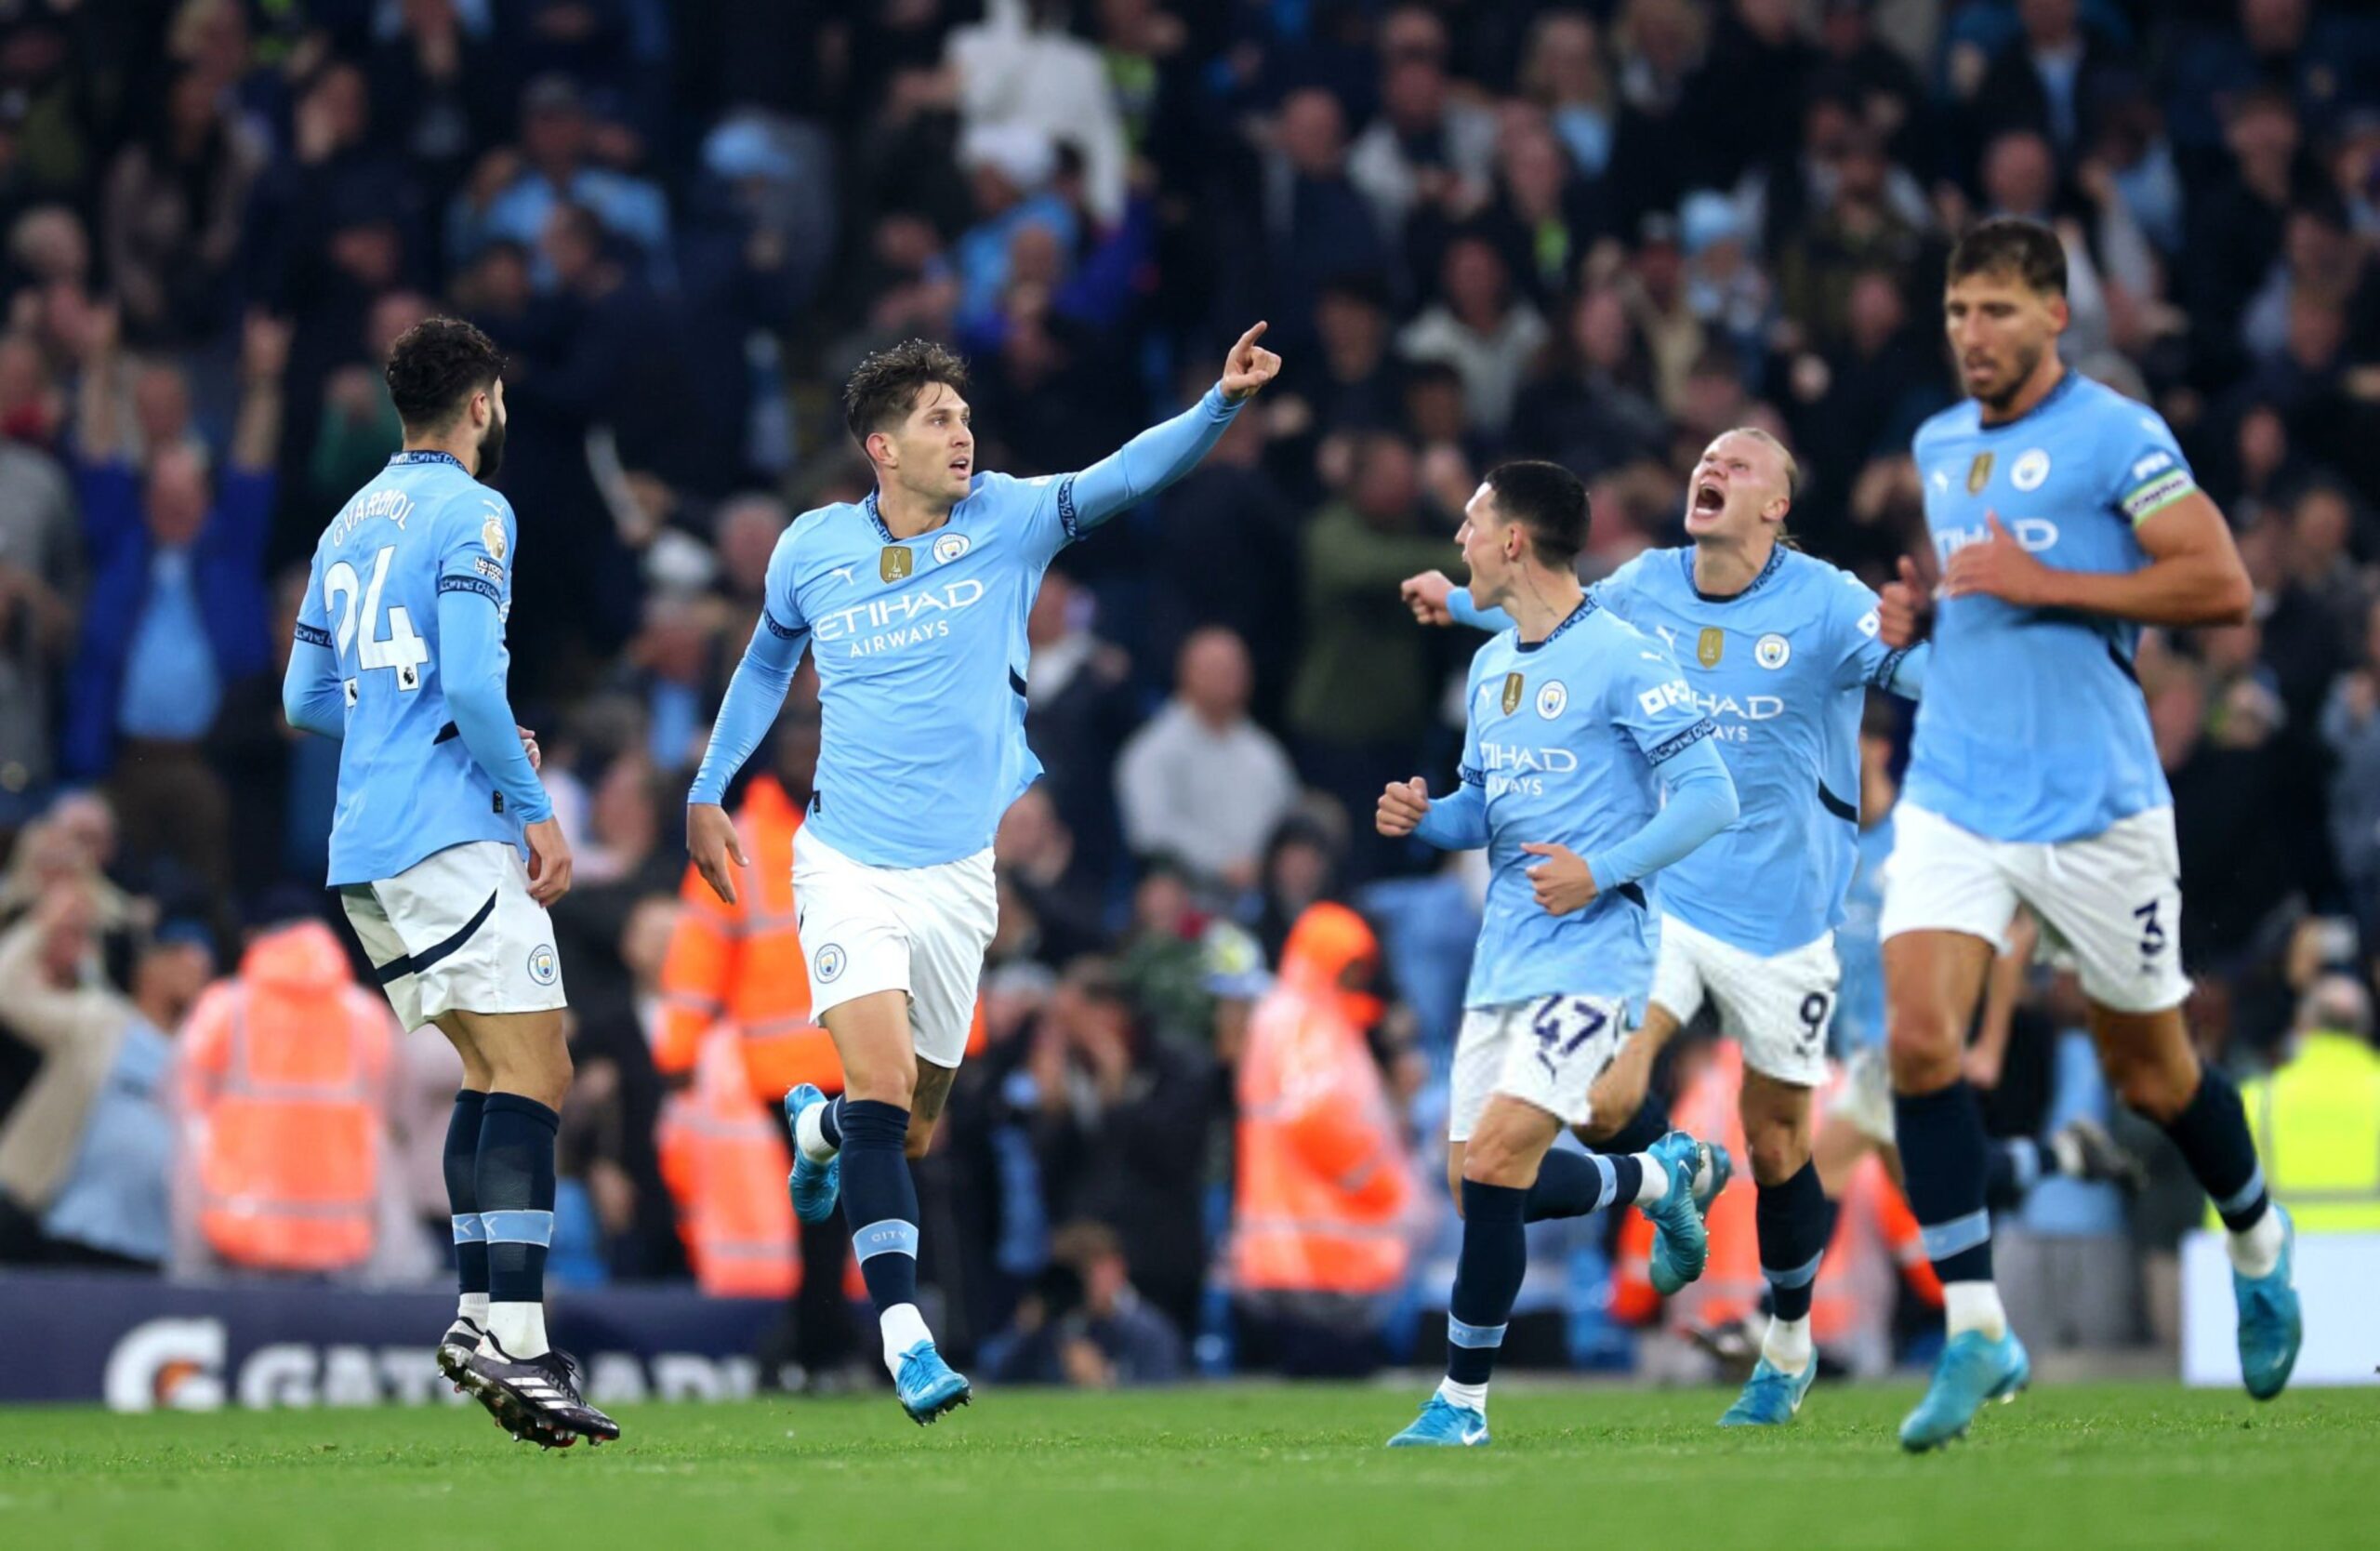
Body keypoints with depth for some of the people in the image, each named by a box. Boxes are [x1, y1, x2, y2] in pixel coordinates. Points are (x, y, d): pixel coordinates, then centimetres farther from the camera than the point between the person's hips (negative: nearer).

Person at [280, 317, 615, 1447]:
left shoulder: (353, 521, 19)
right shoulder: (470, 514, -6)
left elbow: (307, 697, 22)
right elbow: (470, 678, -18)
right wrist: (535, 806, -10)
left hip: (364, 846, 9)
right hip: (449, 835, -9)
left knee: (495, 1069, 15)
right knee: (533, 1071, -12)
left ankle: (480, 1314, 5)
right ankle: (513, 1338, -23)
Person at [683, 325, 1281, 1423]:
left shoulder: (1005, 522, -4)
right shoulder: (812, 549, -1)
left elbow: (1127, 476, -19)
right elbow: (768, 660, 19)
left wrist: (1222, 403, -35)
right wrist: (707, 792, 18)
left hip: (956, 871, 2)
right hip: (847, 864, -2)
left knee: (911, 1130, 11)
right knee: (884, 1089, -20)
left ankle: (818, 1128, 47)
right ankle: (903, 1336, -19)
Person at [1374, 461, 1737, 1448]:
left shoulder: (1620, 660, -11)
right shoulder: (1490, 665, 15)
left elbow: (1709, 796, -12)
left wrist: (1600, 873, -20)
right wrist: (1423, 819, 1)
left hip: (1588, 950, -9)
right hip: (1504, 951, 9)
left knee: (1496, 1164, -17)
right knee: (1479, 1181, 7)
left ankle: (1462, 1399, -6)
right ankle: (1664, 1176, 32)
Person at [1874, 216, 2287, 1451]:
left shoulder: (2117, 436, -9)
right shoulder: (1940, 448, 12)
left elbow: (2223, 586, -16)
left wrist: (2040, 585, -19)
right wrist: (1921, 611, 7)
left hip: (2094, 805, -5)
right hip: (1954, 794, 5)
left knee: (2152, 1074, 9)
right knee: (1917, 1039, -16)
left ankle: (2257, 1244, 39)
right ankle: (1975, 1331, -13)